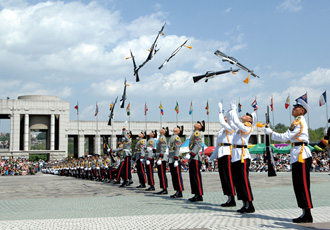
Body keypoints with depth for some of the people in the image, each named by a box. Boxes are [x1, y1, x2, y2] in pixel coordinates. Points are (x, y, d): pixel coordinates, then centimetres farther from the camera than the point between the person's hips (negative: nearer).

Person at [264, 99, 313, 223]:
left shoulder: (299, 122, -12)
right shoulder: (299, 121, 19)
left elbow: (285, 137, -14)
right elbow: (288, 137, 21)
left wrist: (270, 132, -4)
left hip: (302, 156, -10)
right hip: (297, 156, 10)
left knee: (303, 186, -7)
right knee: (298, 186, 11)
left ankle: (307, 216, -2)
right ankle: (305, 213, 17)